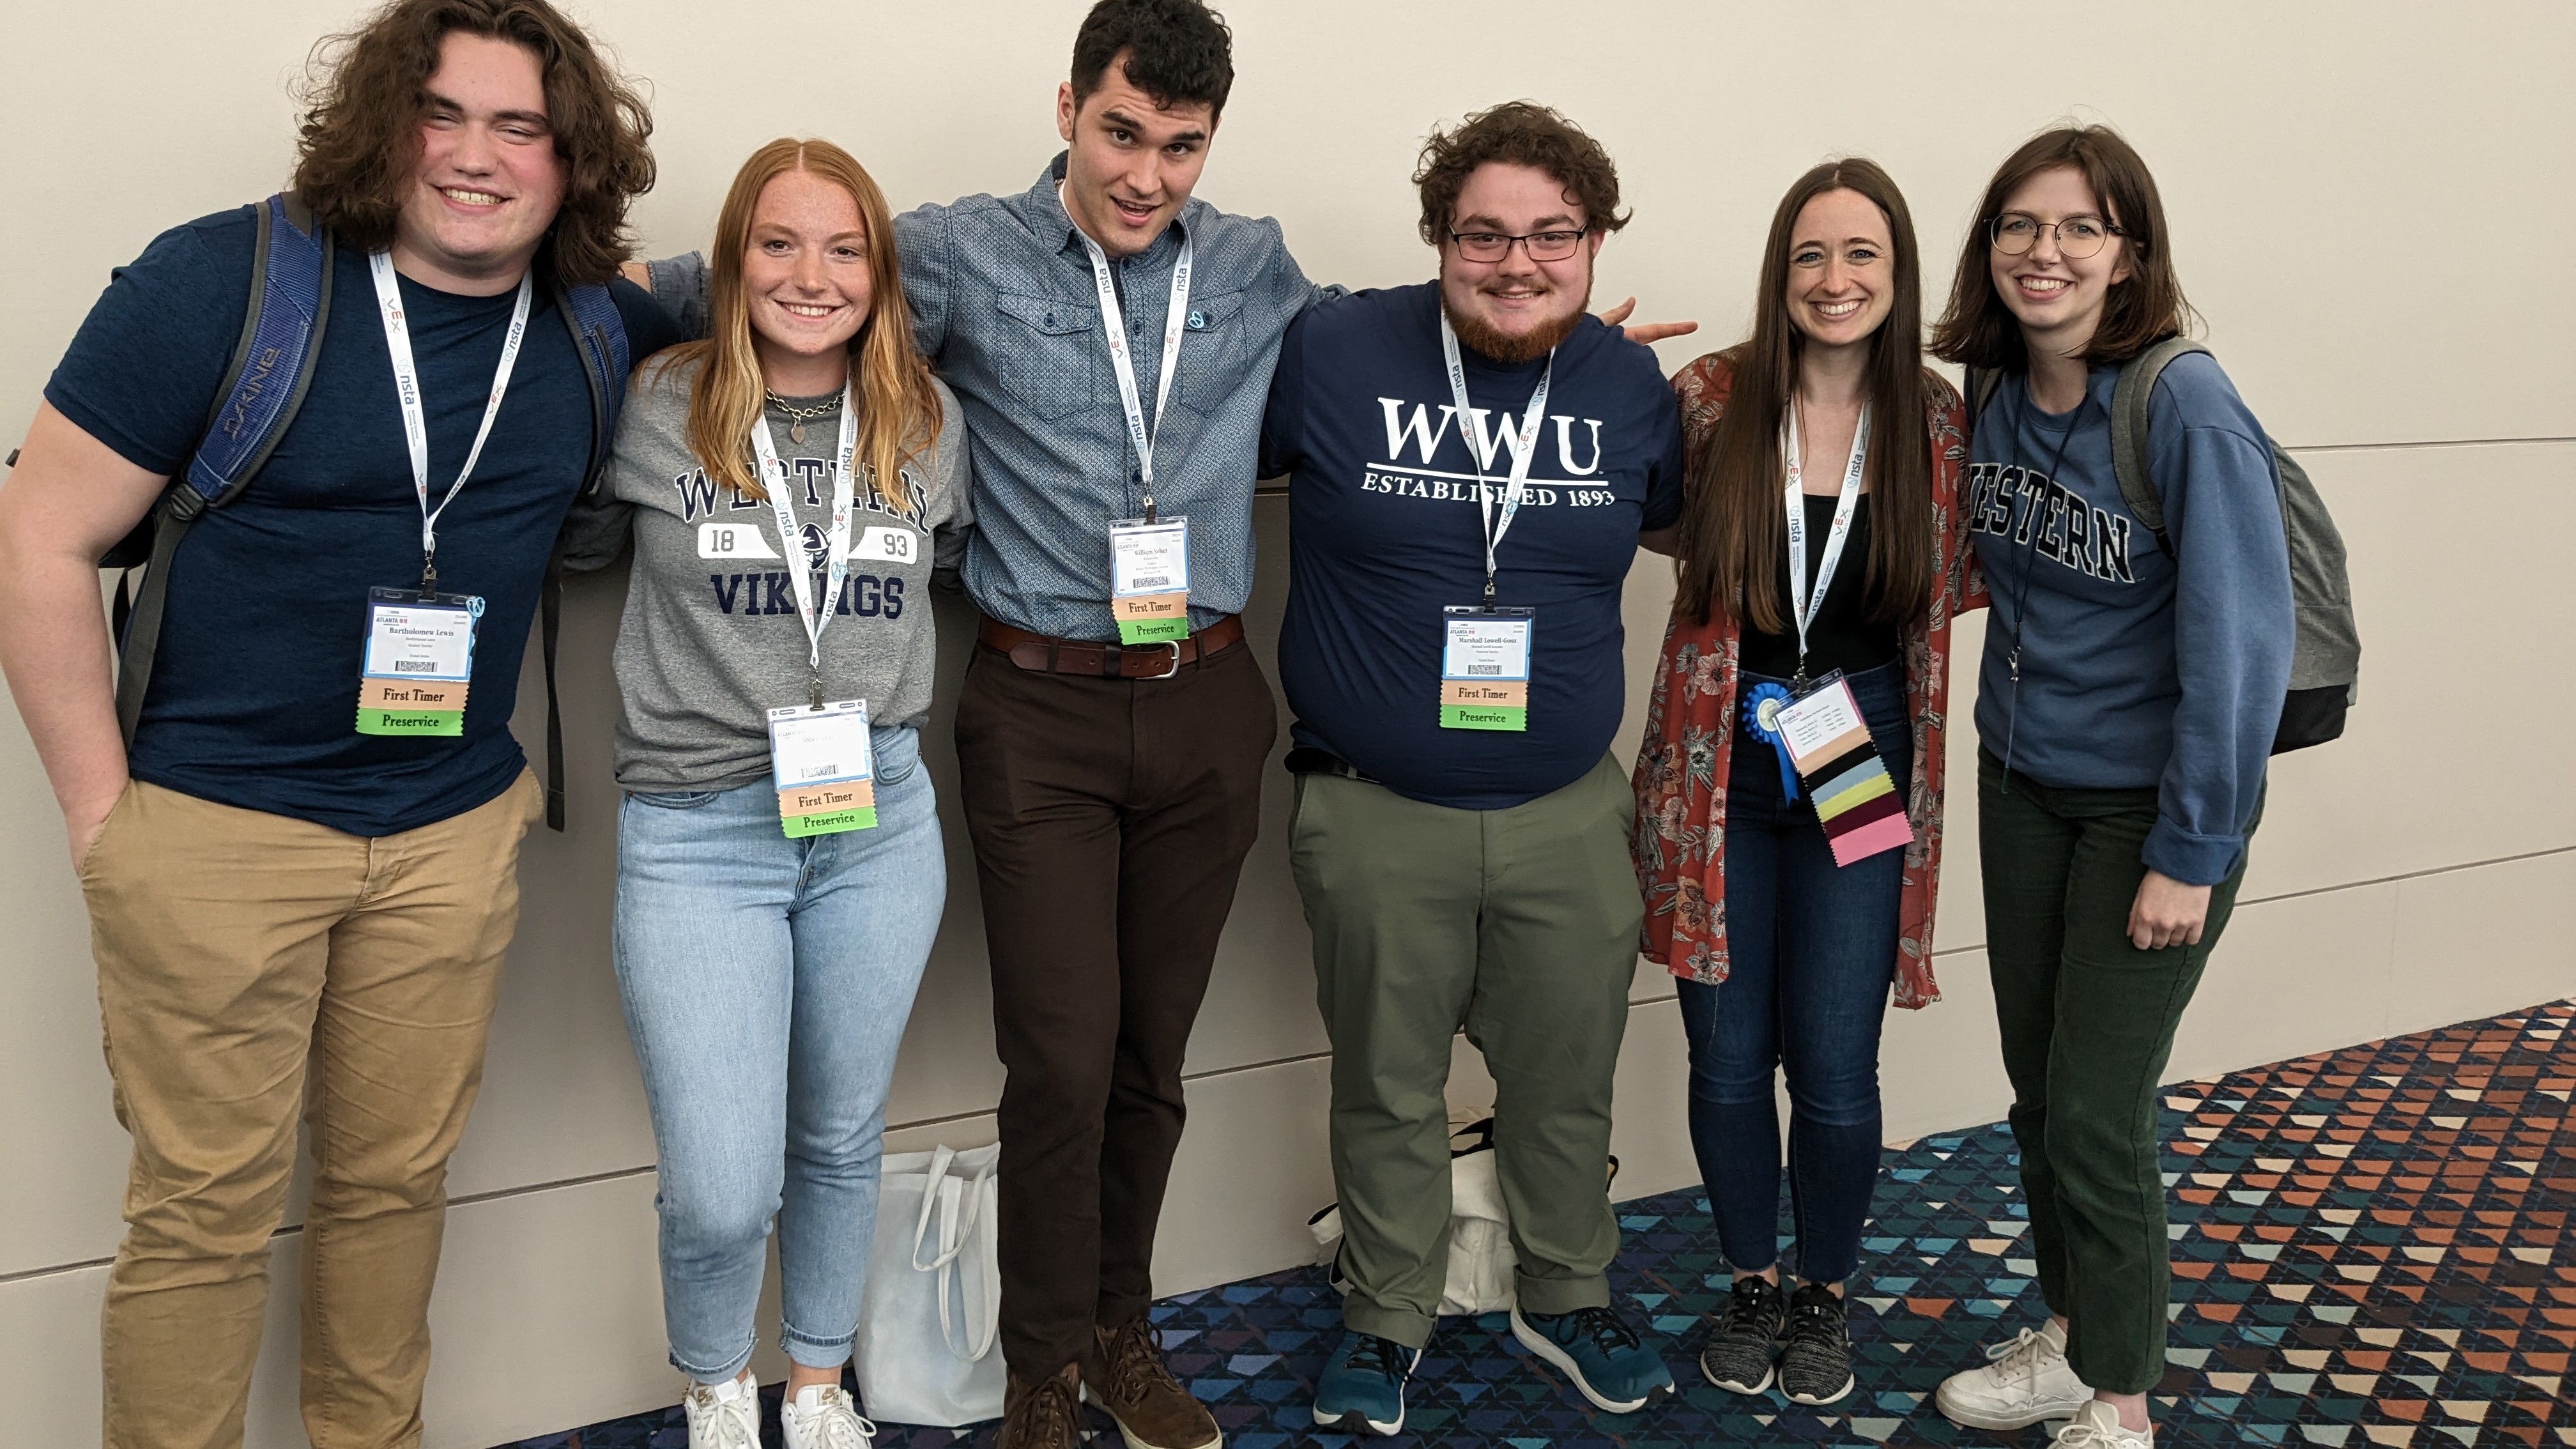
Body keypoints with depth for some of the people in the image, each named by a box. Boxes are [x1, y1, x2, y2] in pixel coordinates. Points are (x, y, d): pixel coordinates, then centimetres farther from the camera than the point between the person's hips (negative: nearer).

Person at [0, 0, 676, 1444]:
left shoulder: (601, 328, 1)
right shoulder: (225, 279, -11)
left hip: (456, 834, 4)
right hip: (214, 826, -3)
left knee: (398, 1176, 16)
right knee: (205, 1206, 6)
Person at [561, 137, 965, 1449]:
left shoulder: (928, 421, 3)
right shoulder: (654, 407, -6)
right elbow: (571, 541, 7)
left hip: (879, 823, 3)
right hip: (697, 833, -3)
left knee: (842, 1141, 17)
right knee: (721, 1194, -4)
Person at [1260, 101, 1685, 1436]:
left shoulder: (1632, 386, 1)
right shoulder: (1332, 352, -9)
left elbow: (1683, 523, 21)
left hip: (1570, 813, 3)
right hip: (1376, 815, -2)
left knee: (1566, 1083, 17)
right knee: (1388, 1089, 13)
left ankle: (1566, 1299, 41)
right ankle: (1387, 1318, 36)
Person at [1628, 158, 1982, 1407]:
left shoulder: (1937, 424, 0)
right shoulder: (1707, 399, -5)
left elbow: (1953, 585, 12)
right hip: (1719, 767, 0)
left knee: (1834, 1071, 4)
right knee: (1727, 1058, 8)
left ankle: (1824, 1294, 29)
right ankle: (1753, 1281, 32)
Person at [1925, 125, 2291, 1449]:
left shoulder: (2186, 411, -20)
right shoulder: (1993, 395, -1)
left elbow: (2240, 642, -20)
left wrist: (2190, 855, -18)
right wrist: (2008, 720, 5)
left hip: (2152, 801, -6)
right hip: (2022, 780, 6)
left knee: (2096, 1114, 0)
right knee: (2037, 1087, 15)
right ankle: (2070, 1337, 34)